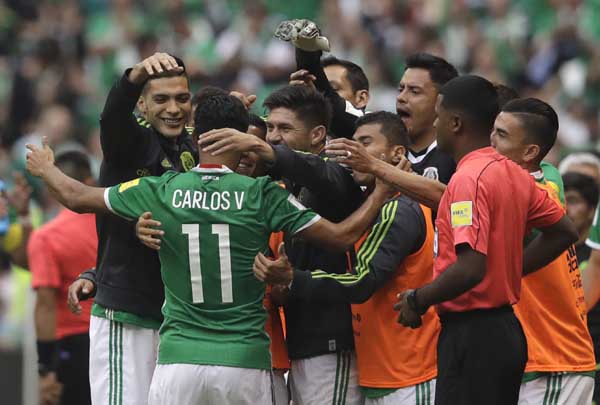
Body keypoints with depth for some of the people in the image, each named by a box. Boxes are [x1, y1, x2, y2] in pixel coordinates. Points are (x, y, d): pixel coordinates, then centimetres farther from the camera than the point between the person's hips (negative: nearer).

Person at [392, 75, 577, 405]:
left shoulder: (468, 180, -17)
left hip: (471, 333, -9)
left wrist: (418, 300, -12)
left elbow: (471, 267, -26)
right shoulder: (514, 174, 10)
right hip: (505, 329, 9)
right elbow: (563, 232, 22)